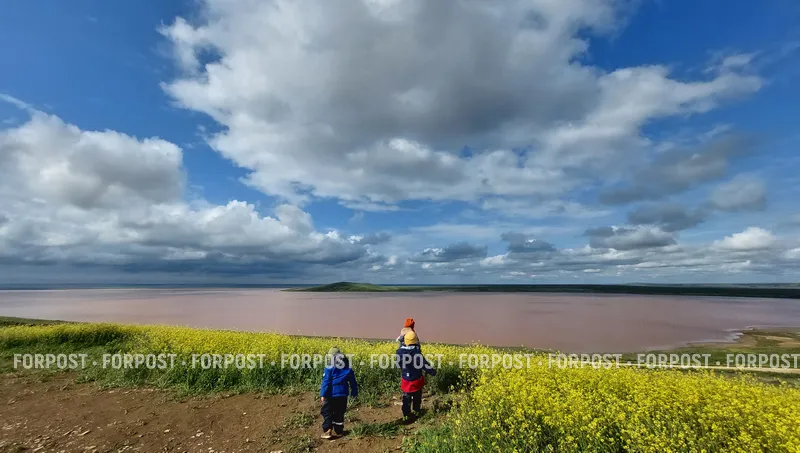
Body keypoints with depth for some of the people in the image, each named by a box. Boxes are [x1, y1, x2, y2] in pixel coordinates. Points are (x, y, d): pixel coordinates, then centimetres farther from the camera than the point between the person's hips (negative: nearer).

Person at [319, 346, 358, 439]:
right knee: (339, 413, 18)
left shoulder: (330, 368, -12)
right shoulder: (348, 368, 4)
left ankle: (327, 431, 2)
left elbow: (326, 382, -16)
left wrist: (322, 394, -14)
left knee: (327, 412, 9)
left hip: (331, 394, -5)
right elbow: (353, 381, 9)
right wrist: (354, 393, 19)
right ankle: (338, 431, 24)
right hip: (343, 394, 5)